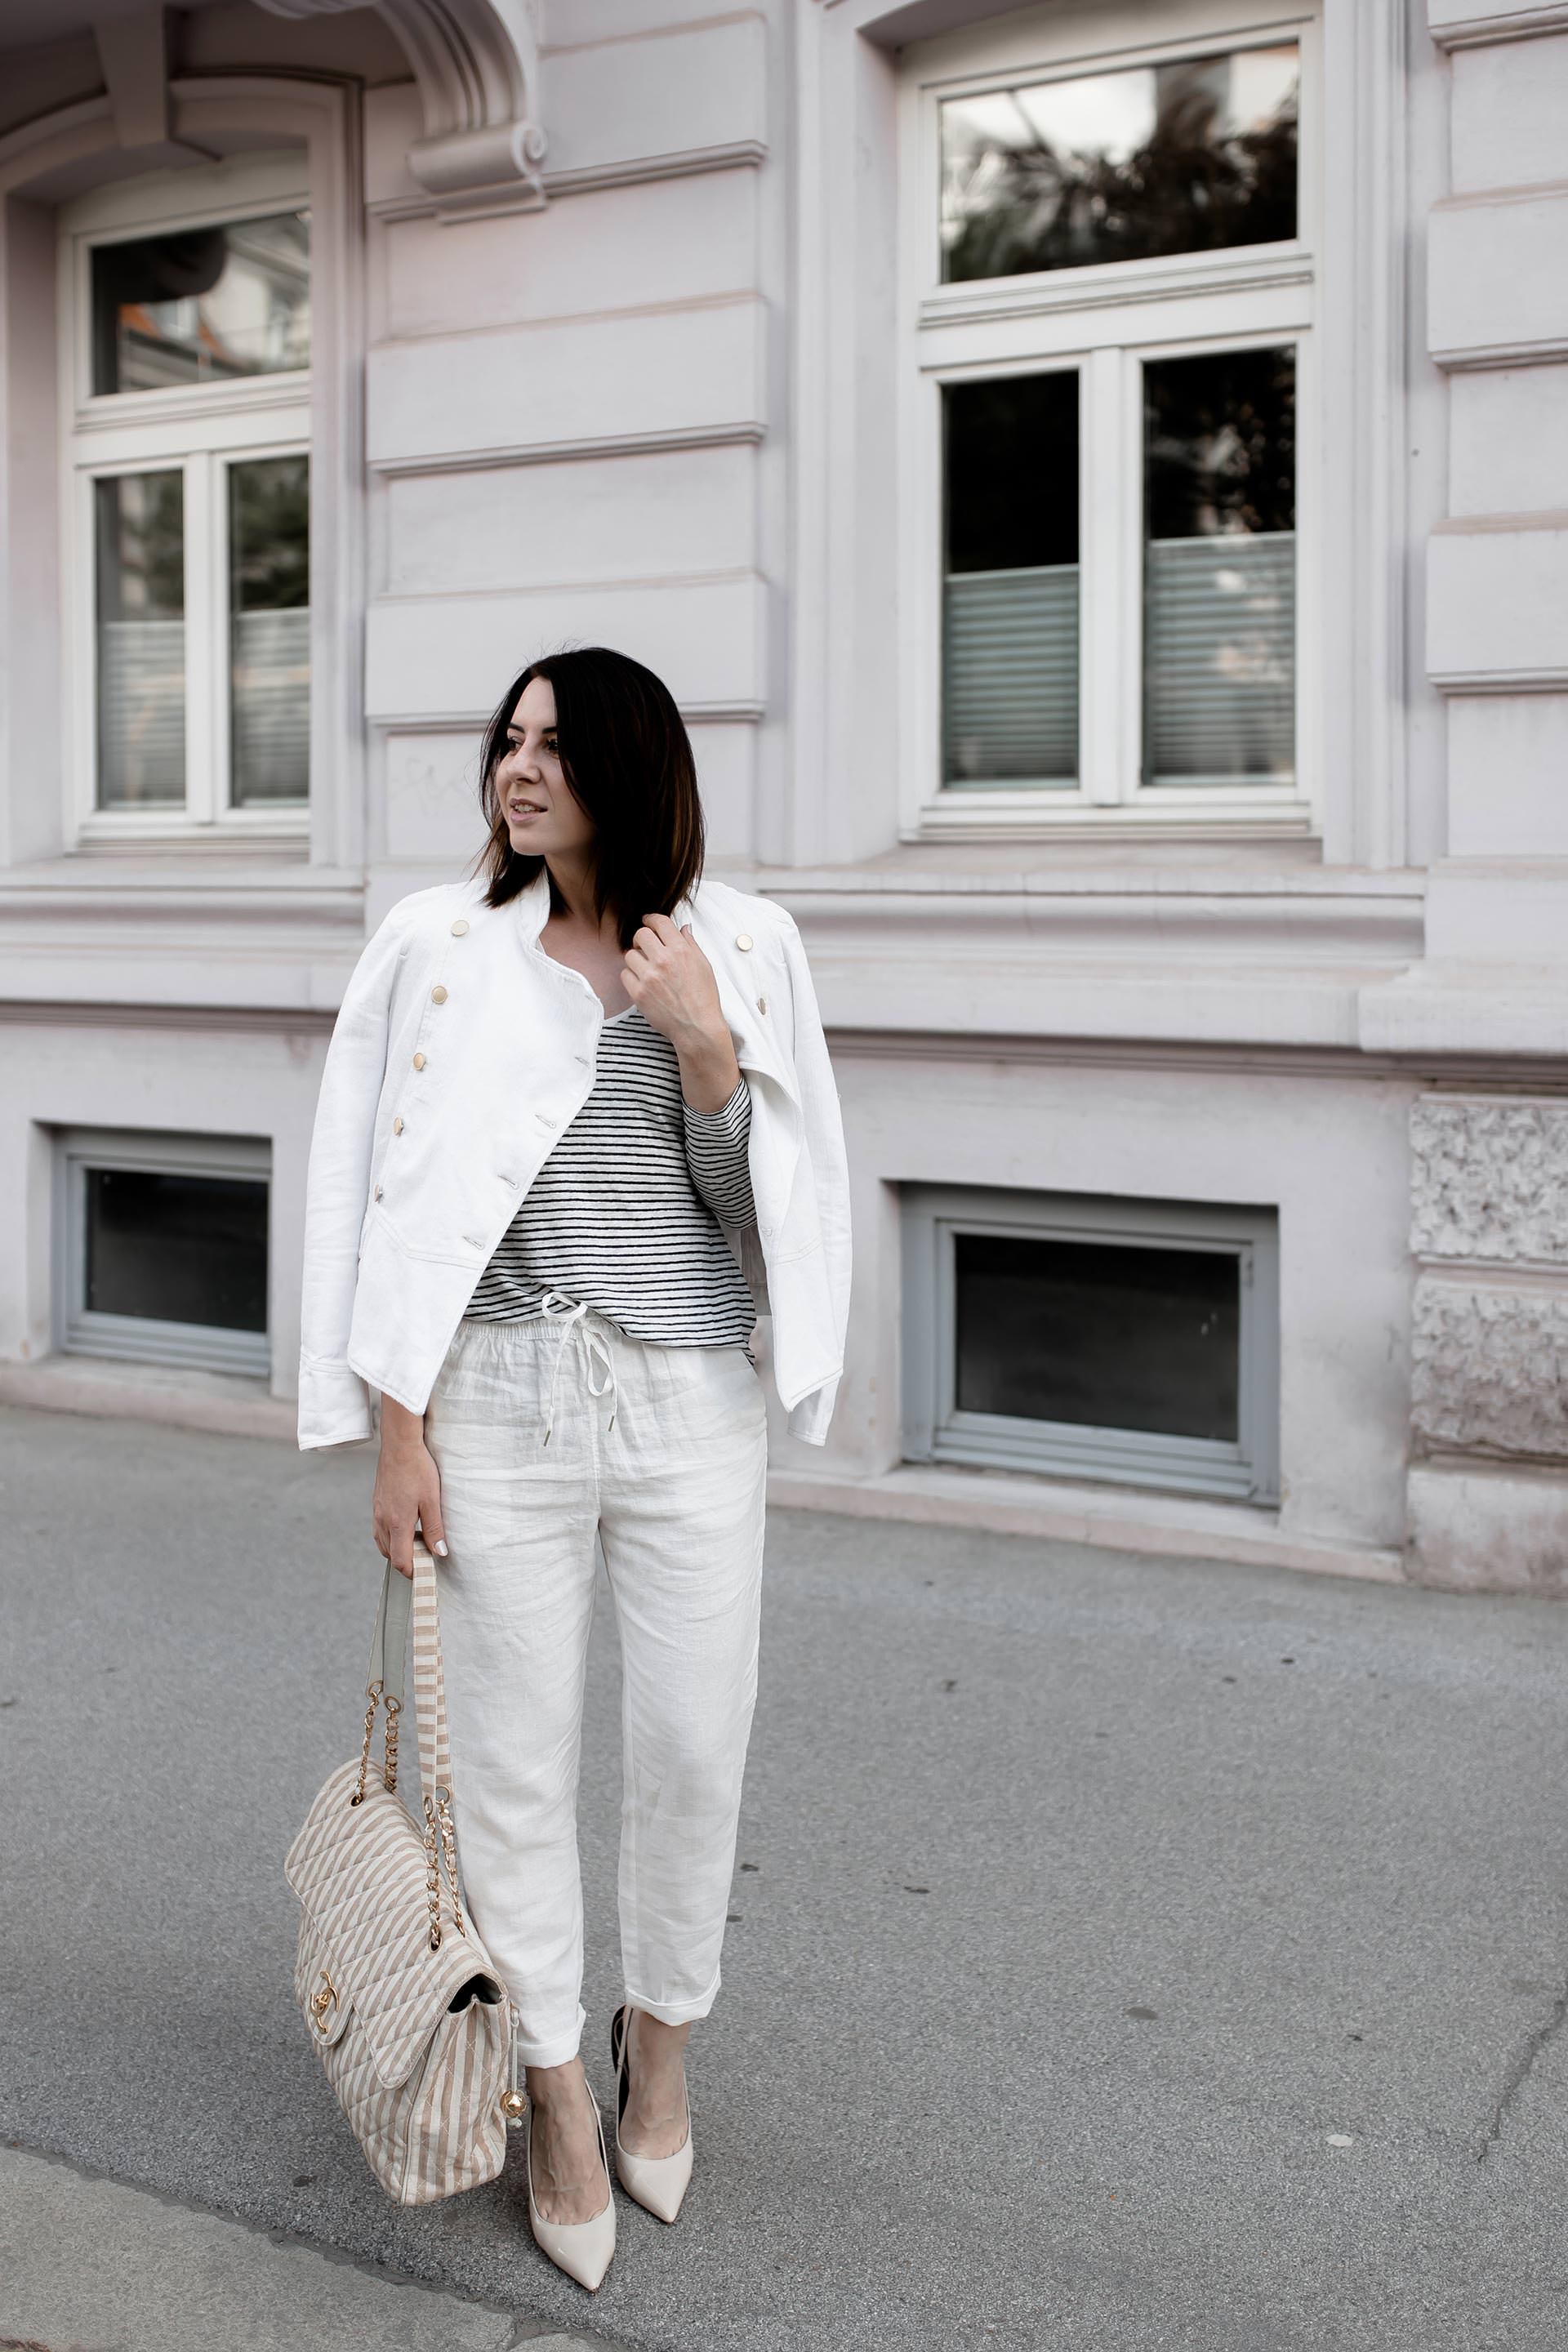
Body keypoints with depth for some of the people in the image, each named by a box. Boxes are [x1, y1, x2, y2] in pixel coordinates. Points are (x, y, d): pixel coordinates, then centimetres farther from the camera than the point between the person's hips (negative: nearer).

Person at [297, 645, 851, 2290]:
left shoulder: (742, 946, 2)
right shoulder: (438, 944, 0)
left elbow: (776, 1194, 2)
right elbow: (379, 1189, 1)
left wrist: (703, 1044, -15)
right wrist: (395, 1429, -3)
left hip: (693, 1403, 1)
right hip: (500, 1400, 0)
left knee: (692, 1749, 9)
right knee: (514, 1760, 7)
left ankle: (660, 2036, 37)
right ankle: (556, 2091, 28)